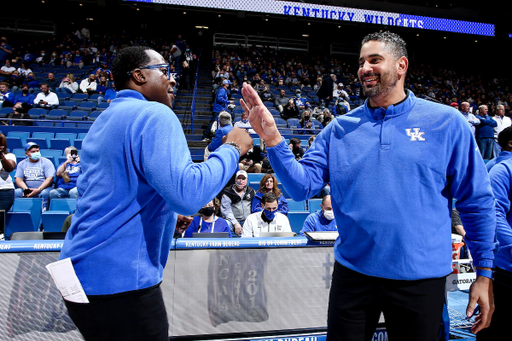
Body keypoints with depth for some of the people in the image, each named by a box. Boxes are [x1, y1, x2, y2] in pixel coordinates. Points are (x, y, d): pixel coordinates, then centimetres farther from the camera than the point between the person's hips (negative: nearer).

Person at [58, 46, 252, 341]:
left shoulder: (103, 121, 15)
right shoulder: (155, 115, -13)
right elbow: (188, 194, -26)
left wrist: (165, 214, 25)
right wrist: (231, 149, -12)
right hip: (120, 281, -9)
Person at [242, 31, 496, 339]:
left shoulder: (446, 122, -3)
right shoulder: (340, 129, 2)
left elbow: (477, 202, -1)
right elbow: (302, 185, -5)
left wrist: (485, 273, -2)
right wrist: (274, 140, -20)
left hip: (420, 278, -1)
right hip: (352, 273, 2)